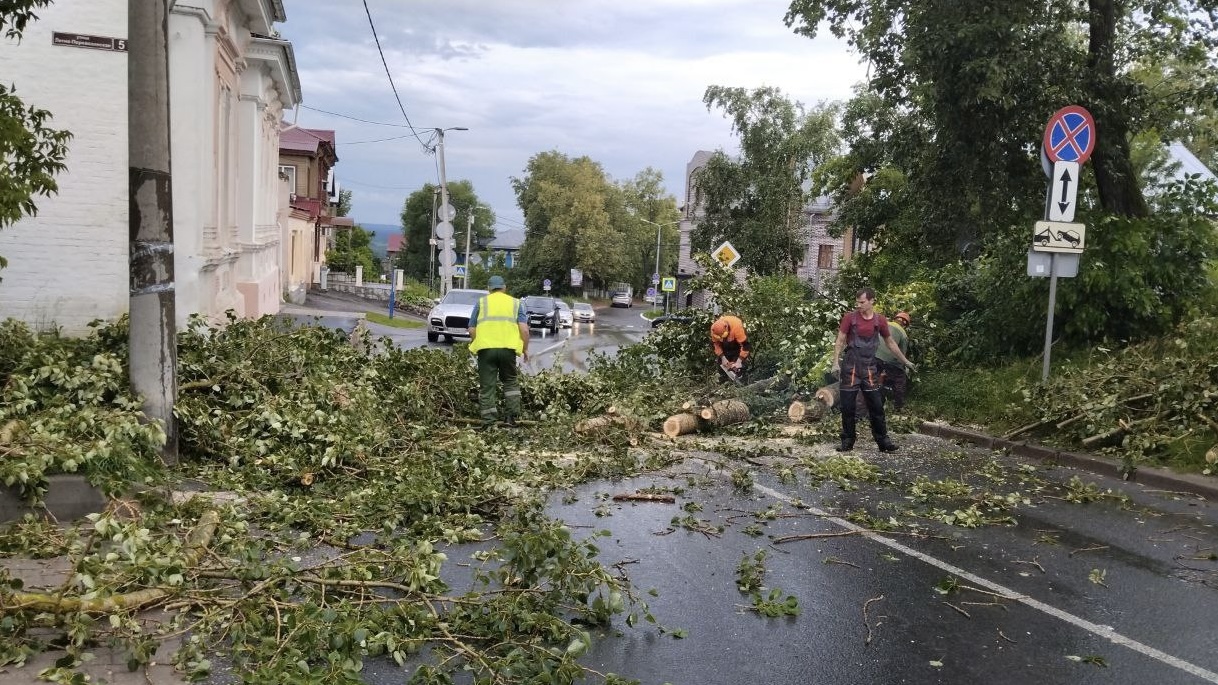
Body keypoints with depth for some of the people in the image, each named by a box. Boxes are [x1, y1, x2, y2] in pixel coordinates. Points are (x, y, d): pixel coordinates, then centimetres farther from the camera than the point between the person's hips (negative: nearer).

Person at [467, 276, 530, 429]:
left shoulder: (481, 302, 11)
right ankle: (512, 415, 8)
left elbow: (472, 330, 9)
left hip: (486, 348, 0)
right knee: (511, 381, 18)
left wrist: (475, 344, 24)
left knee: (487, 386, 4)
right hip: (508, 349, 1)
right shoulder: (515, 303, 12)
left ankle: (488, 421, 2)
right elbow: (524, 329, 1)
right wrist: (525, 349, 10)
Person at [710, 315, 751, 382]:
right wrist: (723, 359, -19)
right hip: (724, 345, 3)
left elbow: (745, 345, -38)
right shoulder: (714, 329, -31)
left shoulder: (736, 326, -44)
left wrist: (739, 362, -37)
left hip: (739, 340, -3)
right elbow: (716, 344, -15)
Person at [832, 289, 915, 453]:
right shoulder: (850, 318, -3)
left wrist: (905, 361, 20)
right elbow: (840, 341, -1)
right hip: (850, 368, -2)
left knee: (876, 406, 2)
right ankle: (847, 441, 11)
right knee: (848, 406, 1)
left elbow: (890, 343, 14)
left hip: (870, 368, 2)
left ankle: (883, 441, 9)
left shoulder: (880, 320, 3)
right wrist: (836, 362, -10)